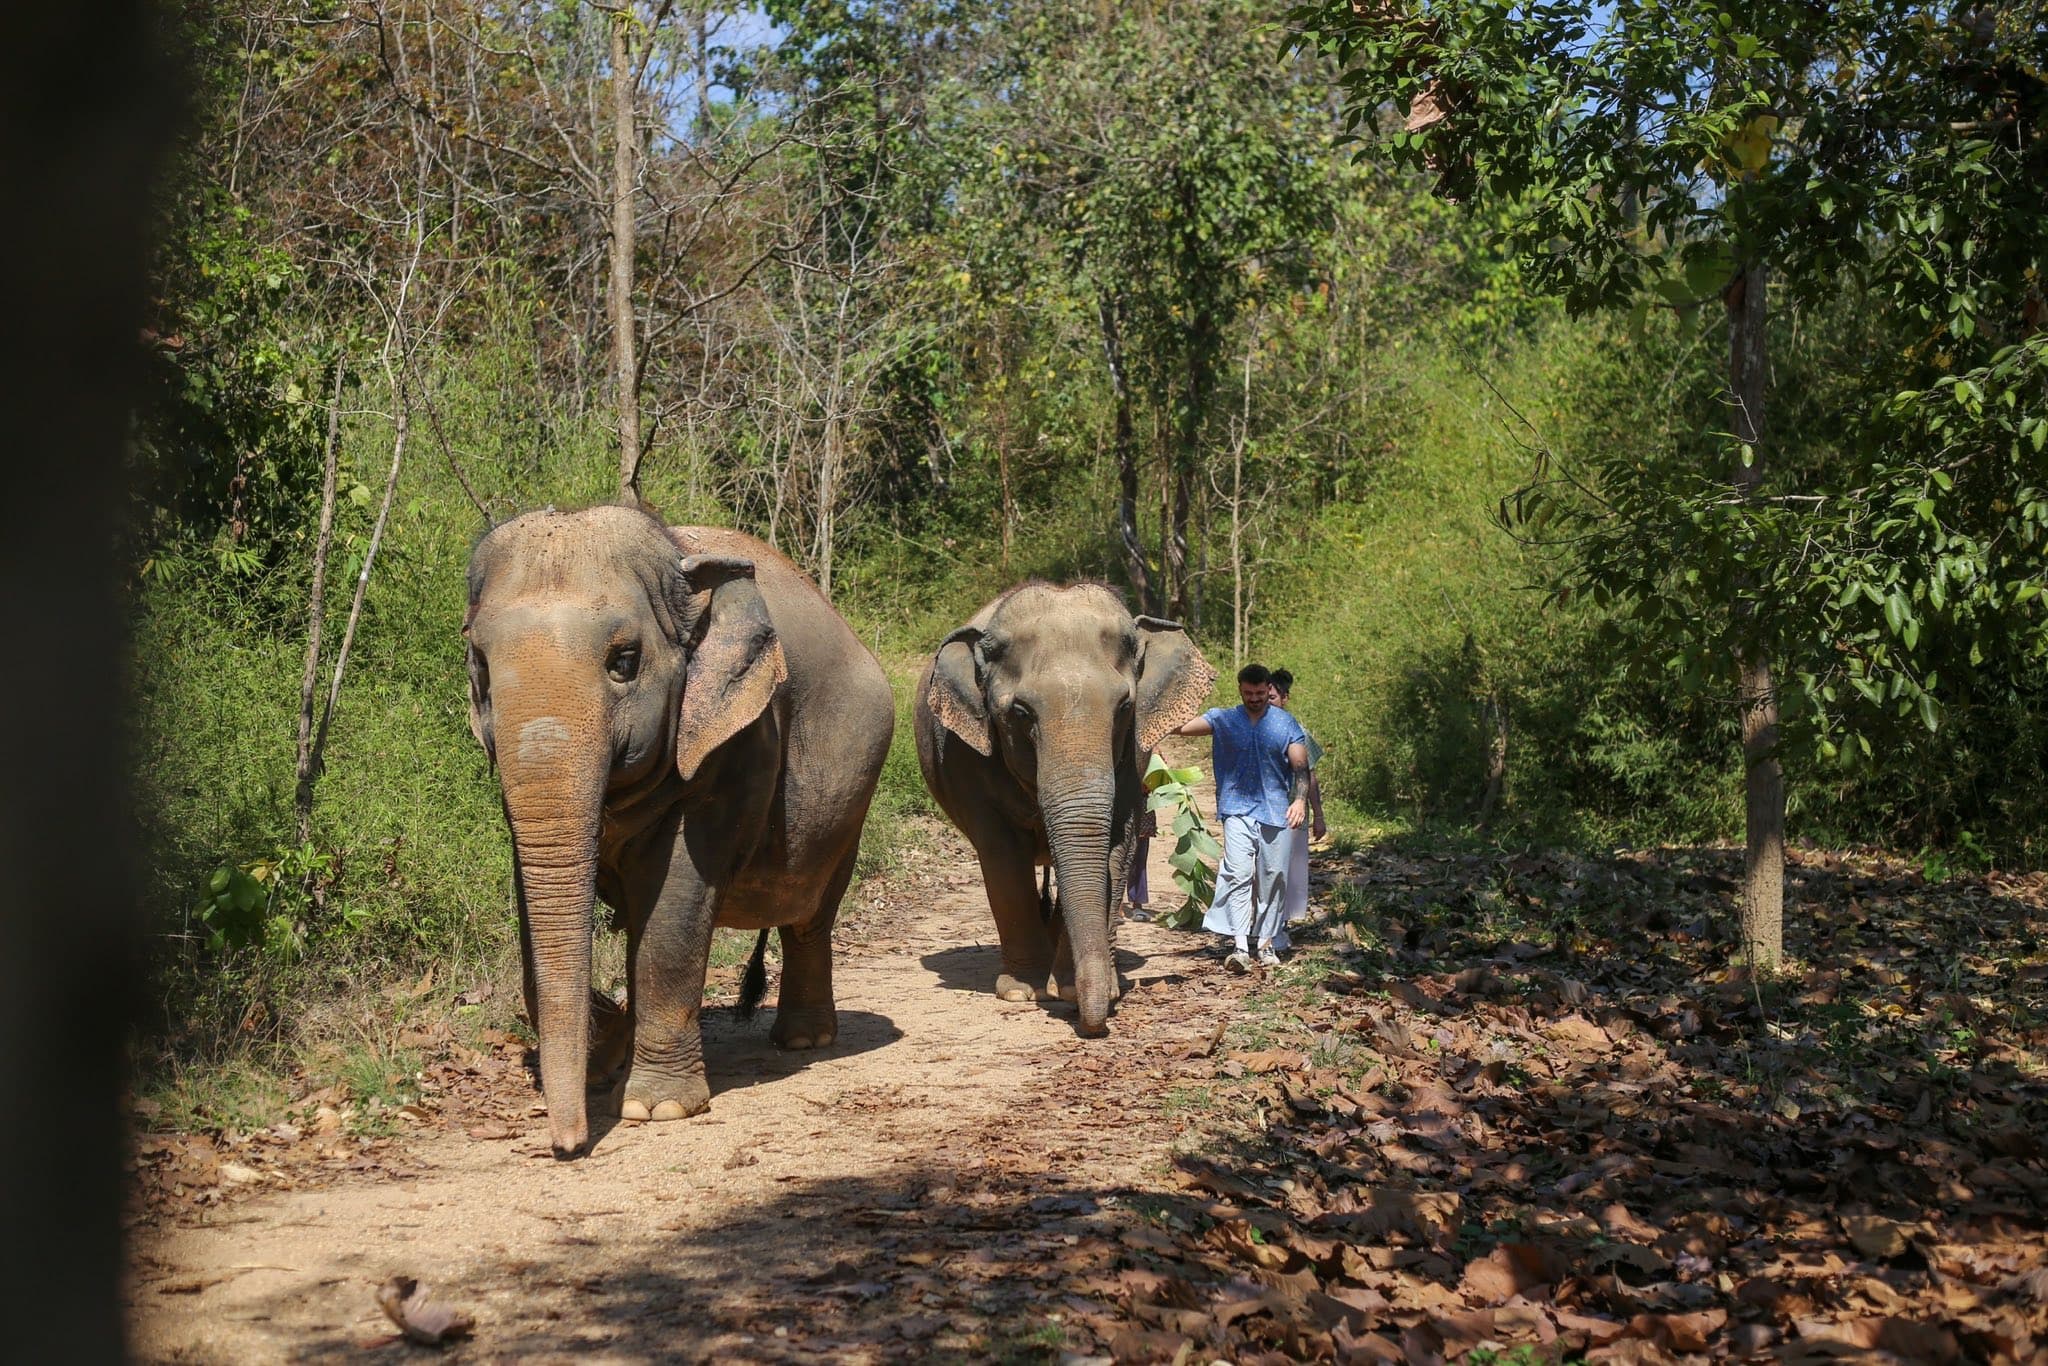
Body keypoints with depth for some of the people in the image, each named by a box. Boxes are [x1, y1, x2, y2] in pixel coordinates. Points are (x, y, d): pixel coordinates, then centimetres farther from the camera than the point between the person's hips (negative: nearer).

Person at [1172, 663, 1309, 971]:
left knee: (1272, 879, 5)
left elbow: (1300, 766, 1)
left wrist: (1300, 799, -14)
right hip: (1238, 810, -1)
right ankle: (1240, 946, -18)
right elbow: (1182, 726, -8)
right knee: (1238, 875, -14)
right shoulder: (1224, 720, 5)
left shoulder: (1285, 723, 5)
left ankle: (1265, 941, 18)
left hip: (1275, 810, 1)